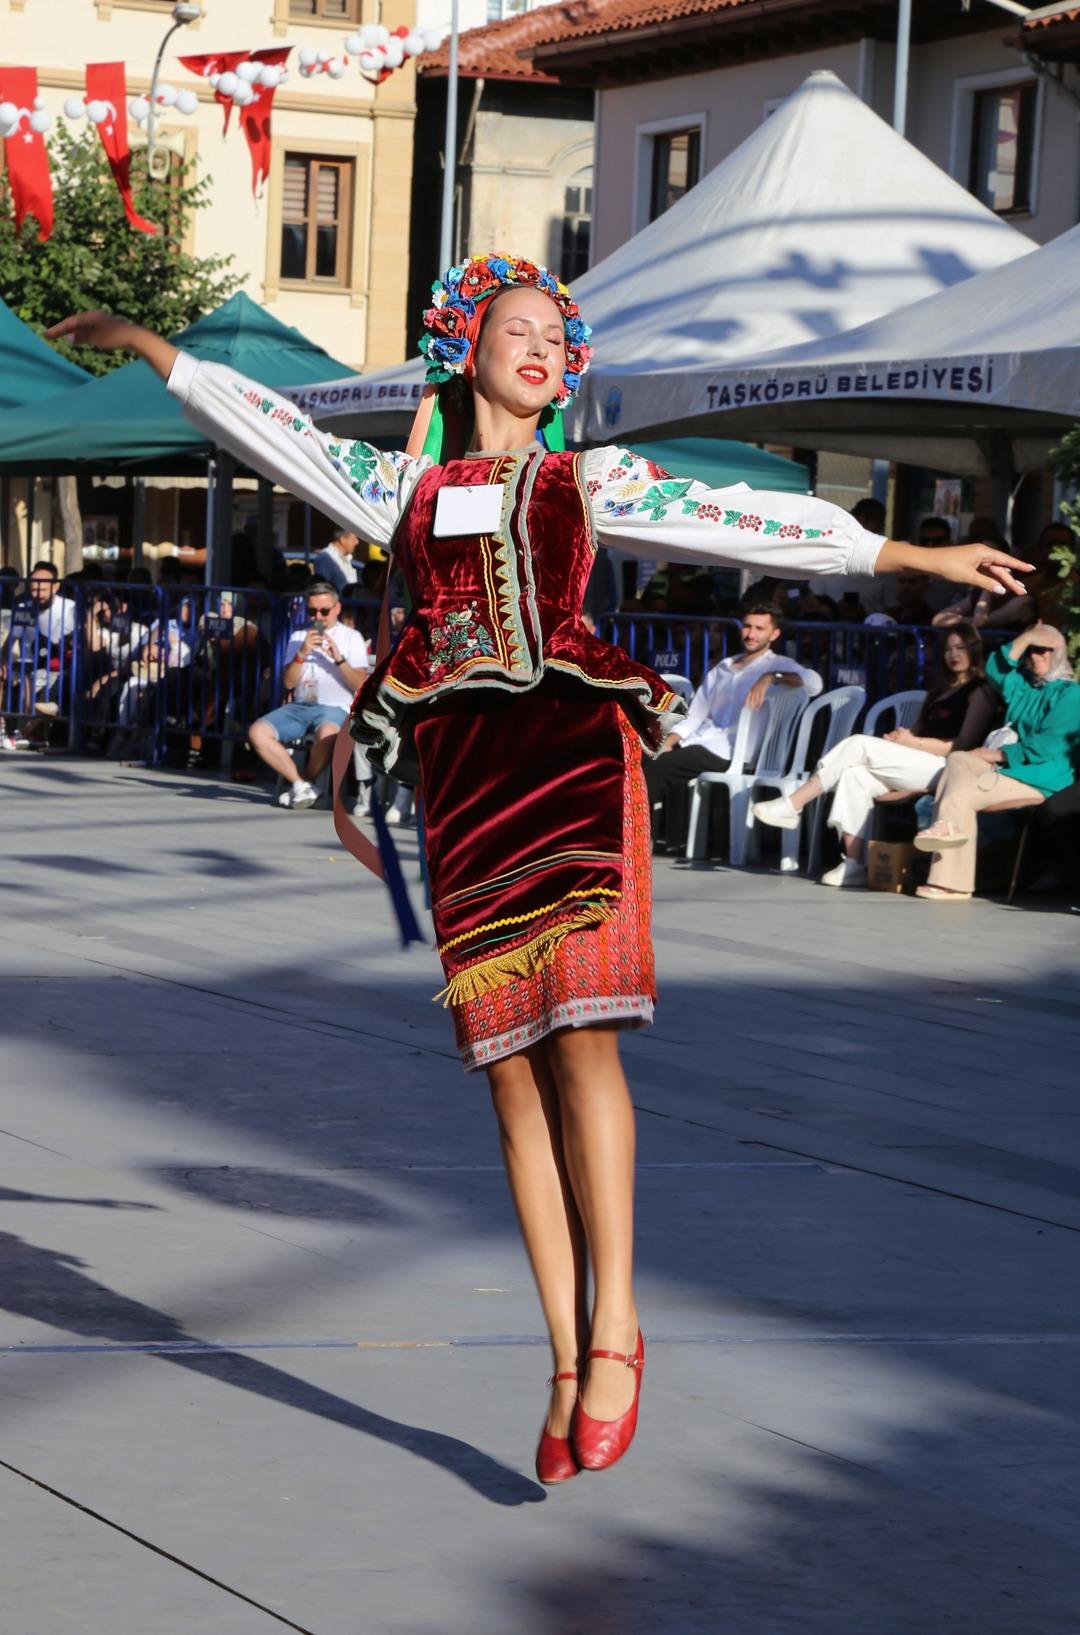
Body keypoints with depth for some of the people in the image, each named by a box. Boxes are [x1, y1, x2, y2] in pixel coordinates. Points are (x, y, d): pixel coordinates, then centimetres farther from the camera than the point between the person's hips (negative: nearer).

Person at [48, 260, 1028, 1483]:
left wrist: (912, 556, 8)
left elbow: (746, 524, 12)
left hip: (572, 759, -2)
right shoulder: (408, 488, 20)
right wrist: (146, 347, 19)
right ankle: (568, 1359, -1)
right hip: (463, 776, 2)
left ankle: (612, 1322, -14)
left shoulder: (592, 482, 15)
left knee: (577, 1031, -18)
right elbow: (277, 434, 19)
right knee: (510, 1064, -3)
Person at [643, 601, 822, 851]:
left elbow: (813, 682, -15)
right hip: (698, 743, 7)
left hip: (729, 752, -7)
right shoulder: (723, 668, 27)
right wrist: (668, 743, 4)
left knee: (657, 768, -25)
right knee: (644, 760, -20)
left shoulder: (778, 666, 7)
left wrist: (770, 678, -27)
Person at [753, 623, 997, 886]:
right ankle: (854, 864, -27)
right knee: (855, 774, -20)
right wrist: (901, 738, -3)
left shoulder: (980, 693, 2)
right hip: (917, 763, 8)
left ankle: (791, 806, -18)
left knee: (859, 745, -19)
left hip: (945, 767, -8)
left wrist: (914, 743, -9)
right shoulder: (943, 689, 29)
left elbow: (964, 745, -9)